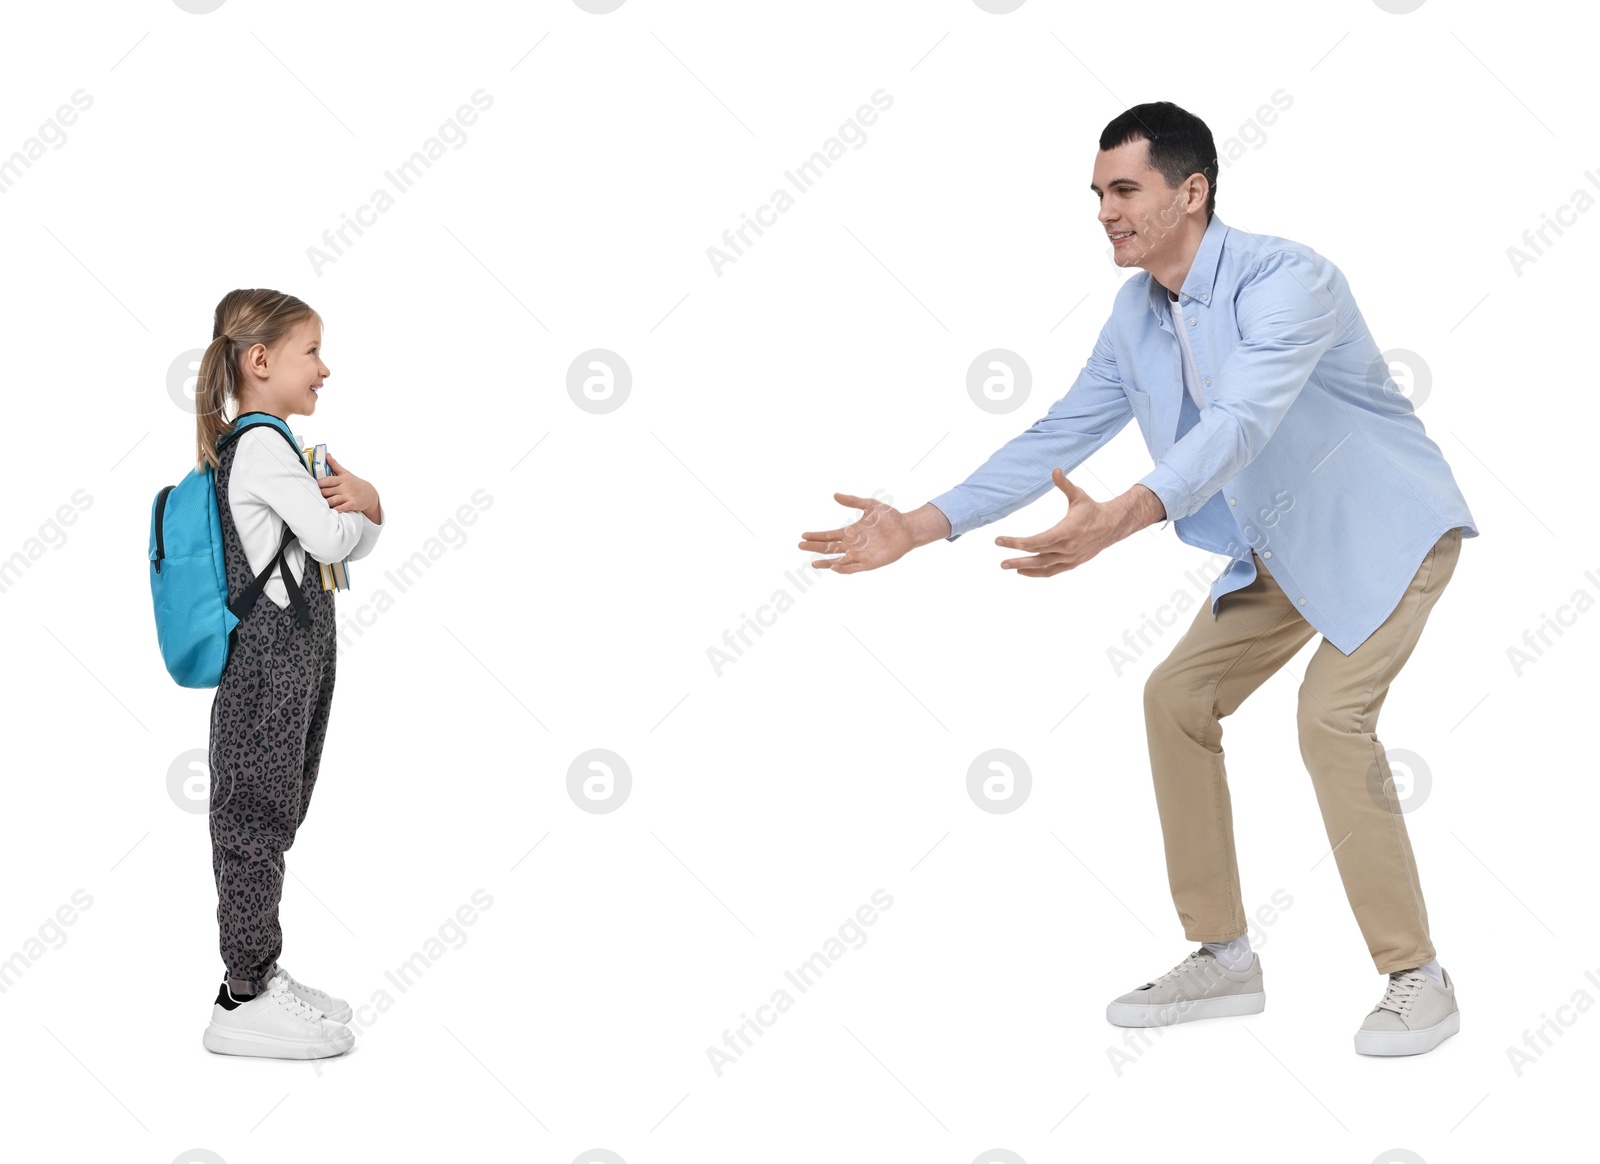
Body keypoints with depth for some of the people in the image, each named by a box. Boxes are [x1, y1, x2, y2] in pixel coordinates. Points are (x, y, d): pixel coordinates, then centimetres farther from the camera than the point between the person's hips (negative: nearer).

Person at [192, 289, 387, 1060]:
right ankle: (243, 1002, 3)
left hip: (295, 661, 10)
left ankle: (263, 976, 23)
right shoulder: (261, 445, -15)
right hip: (269, 667, -10)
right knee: (255, 824, -4)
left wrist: (363, 502, -6)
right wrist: (355, 505, 1)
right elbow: (332, 539, -20)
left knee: (271, 822, 14)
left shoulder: (274, 446, 16)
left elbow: (356, 545, 15)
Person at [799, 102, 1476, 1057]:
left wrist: (1119, 520, -59)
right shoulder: (1136, 316, -3)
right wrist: (922, 527, -8)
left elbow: (1237, 425, -43)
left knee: (1332, 716, -23)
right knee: (1177, 696, 1)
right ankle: (1224, 959, 11)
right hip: (1278, 551, 8)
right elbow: (1061, 434, 0)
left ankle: (1418, 978, -6)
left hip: (1385, 532, -8)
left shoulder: (1285, 280, -28)